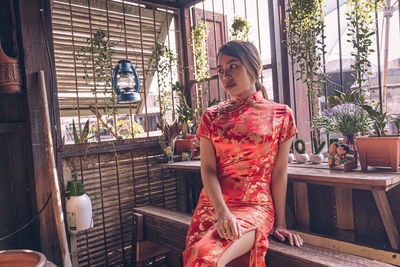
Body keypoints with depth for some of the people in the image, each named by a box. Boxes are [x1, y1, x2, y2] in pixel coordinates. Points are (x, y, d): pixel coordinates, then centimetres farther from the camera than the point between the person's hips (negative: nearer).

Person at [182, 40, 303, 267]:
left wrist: (280, 223, 4)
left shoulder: (281, 115, 4)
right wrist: (222, 212, -15)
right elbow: (208, 169, 0)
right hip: (212, 205, 4)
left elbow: (279, 172, 3)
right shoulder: (212, 116, 9)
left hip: (256, 207, -3)